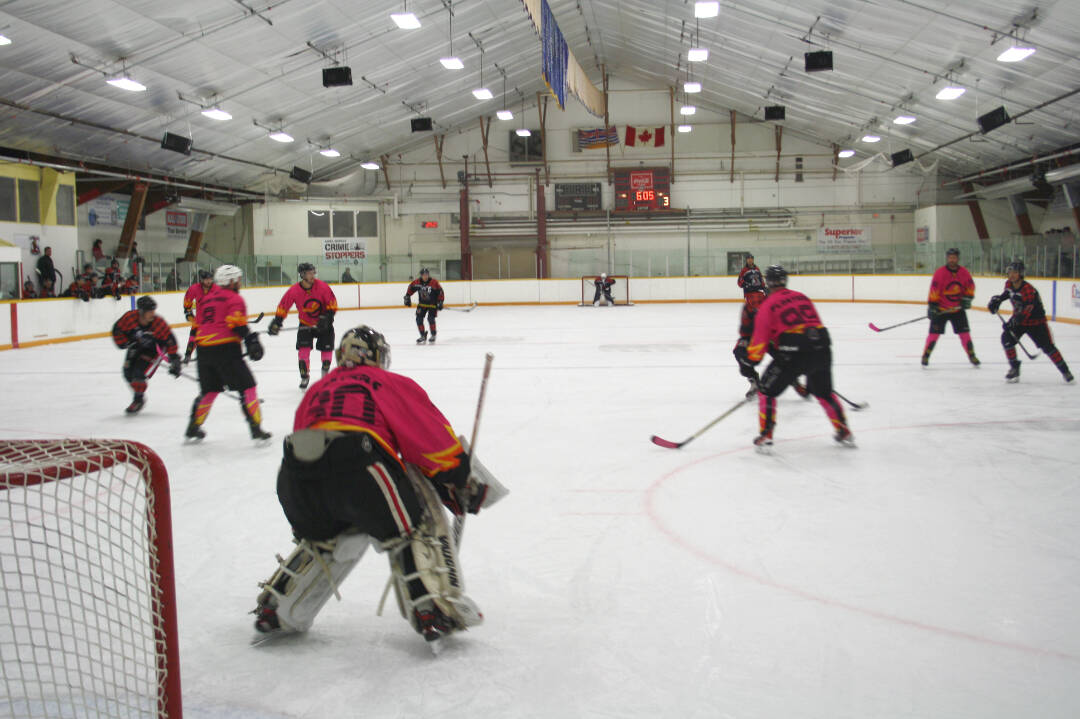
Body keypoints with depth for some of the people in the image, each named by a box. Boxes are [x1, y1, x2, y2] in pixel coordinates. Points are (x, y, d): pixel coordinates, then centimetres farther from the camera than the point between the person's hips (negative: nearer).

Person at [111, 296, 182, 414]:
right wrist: (127, 344, -16)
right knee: (128, 373, 7)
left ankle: (138, 400, 4)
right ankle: (139, 397, 33)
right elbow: (117, 330, -9)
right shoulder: (130, 317, -26)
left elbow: (170, 342, -22)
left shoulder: (159, 323, -31)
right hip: (136, 347, 4)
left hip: (154, 349, -4)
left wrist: (174, 360, -21)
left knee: (138, 373, -19)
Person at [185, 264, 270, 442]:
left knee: (209, 390, 22)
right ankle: (256, 428, -7)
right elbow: (237, 323, -15)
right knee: (247, 387, -1)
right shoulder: (234, 298, -1)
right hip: (225, 349, -7)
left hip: (204, 350, 7)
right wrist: (251, 341, -16)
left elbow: (198, 323, 23)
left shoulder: (206, 298, 20)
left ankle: (193, 428, 26)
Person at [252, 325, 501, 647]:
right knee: (414, 526, 11)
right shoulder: (392, 384, 21)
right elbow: (433, 436, 12)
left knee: (323, 539, 31)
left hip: (293, 478, 6)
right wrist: (462, 480, 20)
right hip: (356, 466, -5)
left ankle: (274, 610, 32)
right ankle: (436, 609, -2)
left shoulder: (317, 390, 35)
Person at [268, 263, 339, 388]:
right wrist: (276, 321, -13)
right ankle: (304, 376, 5)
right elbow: (283, 306, -6)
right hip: (305, 324, 0)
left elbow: (332, 303, -13)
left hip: (323, 323, 0)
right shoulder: (294, 291, -17)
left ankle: (325, 370, 29)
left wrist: (327, 318, -23)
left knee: (327, 348, 1)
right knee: (304, 349, -10)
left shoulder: (322, 286, -20)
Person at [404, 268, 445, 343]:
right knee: (419, 319, -3)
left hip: (432, 304, -4)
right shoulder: (417, 282, -9)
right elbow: (410, 288, 7)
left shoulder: (434, 282, -19)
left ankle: (433, 335, 0)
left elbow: (440, 292, -13)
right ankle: (423, 336, 12)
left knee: (431, 318, -19)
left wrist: (440, 302, -17)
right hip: (422, 304, 4)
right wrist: (407, 297, 5)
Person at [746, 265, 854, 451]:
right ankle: (845, 434, 29)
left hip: (793, 353, -5)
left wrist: (753, 358, 12)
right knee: (824, 392, 26)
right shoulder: (802, 297, 21)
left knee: (767, 390, 10)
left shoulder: (768, 305, 3)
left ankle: (765, 437, 4)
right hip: (822, 348, 6)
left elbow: (760, 337, 0)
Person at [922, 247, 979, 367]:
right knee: (934, 332, -6)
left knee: (964, 332, 4)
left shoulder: (964, 272, -2)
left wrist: (967, 297, -2)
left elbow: (970, 285, 11)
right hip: (941, 308, -3)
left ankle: (972, 356, 16)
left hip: (958, 308, 3)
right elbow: (934, 289, -15)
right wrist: (932, 305, -19)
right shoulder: (940, 272, -14)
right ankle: (926, 355, 5)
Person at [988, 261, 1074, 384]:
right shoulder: (1009, 284, -6)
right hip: (1018, 317, 6)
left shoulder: (1028, 289, -30)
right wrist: (997, 299, 2)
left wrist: (1013, 322, -45)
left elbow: (1027, 309, -36)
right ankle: (1014, 368, 0)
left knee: (1047, 346, -8)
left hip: (1036, 321, -6)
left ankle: (1065, 370, 8)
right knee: (1007, 338, -13)